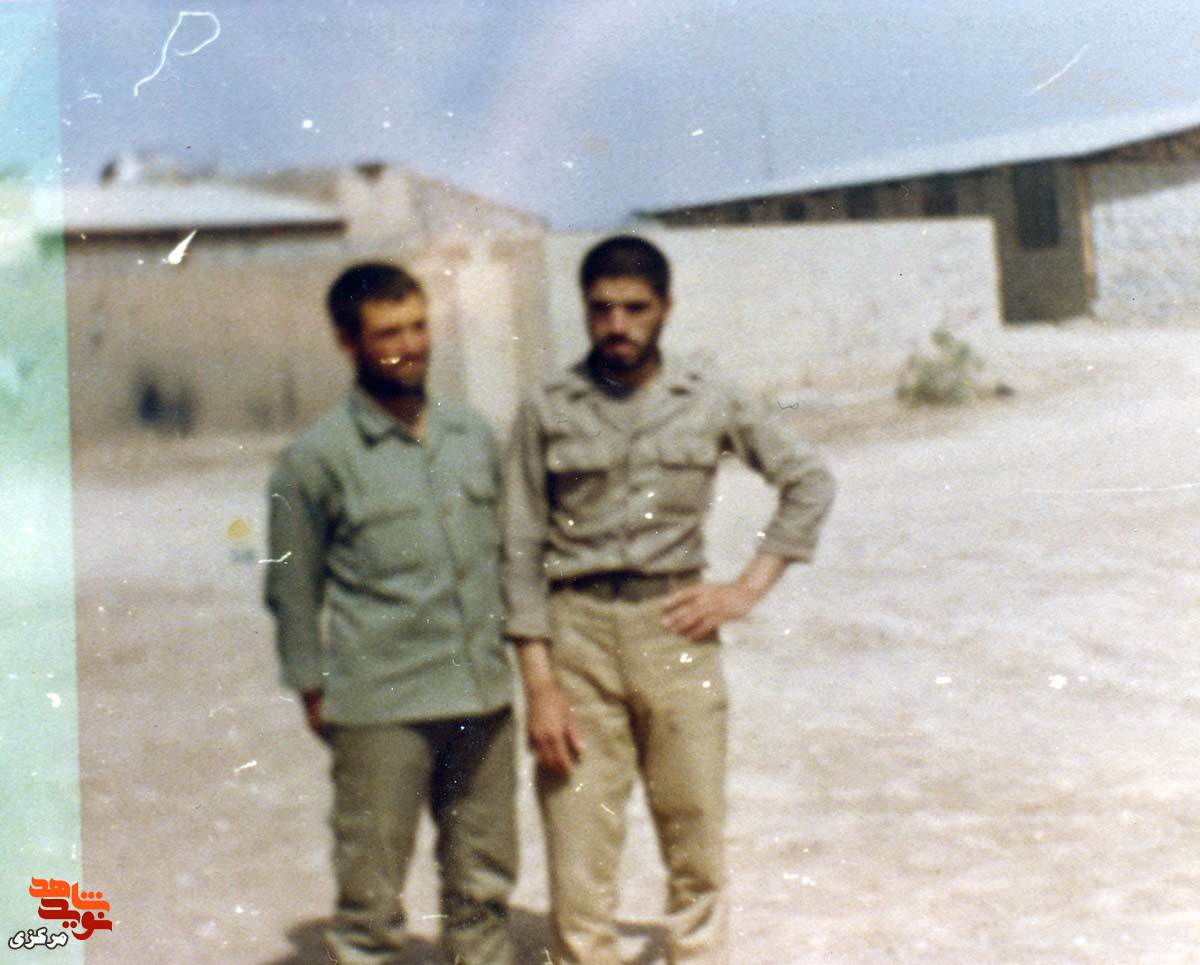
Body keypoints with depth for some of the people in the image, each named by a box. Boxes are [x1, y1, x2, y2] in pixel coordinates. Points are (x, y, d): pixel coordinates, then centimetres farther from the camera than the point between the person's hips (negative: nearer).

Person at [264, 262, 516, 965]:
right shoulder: (317, 457, -4)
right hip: (379, 708, -4)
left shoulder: (473, 434, 9)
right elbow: (293, 590, 2)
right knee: (371, 897, 2)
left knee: (484, 887, 13)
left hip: (484, 699, 5)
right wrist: (315, 694, 2)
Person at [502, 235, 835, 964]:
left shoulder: (709, 403, 3)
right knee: (579, 856, 0)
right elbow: (522, 550, 0)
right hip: (577, 633, -1)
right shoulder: (548, 412, 0)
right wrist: (540, 684, -6)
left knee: (698, 845, 9)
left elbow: (810, 480, 12)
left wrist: (749, 588, 3)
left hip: (675, 628, 1)